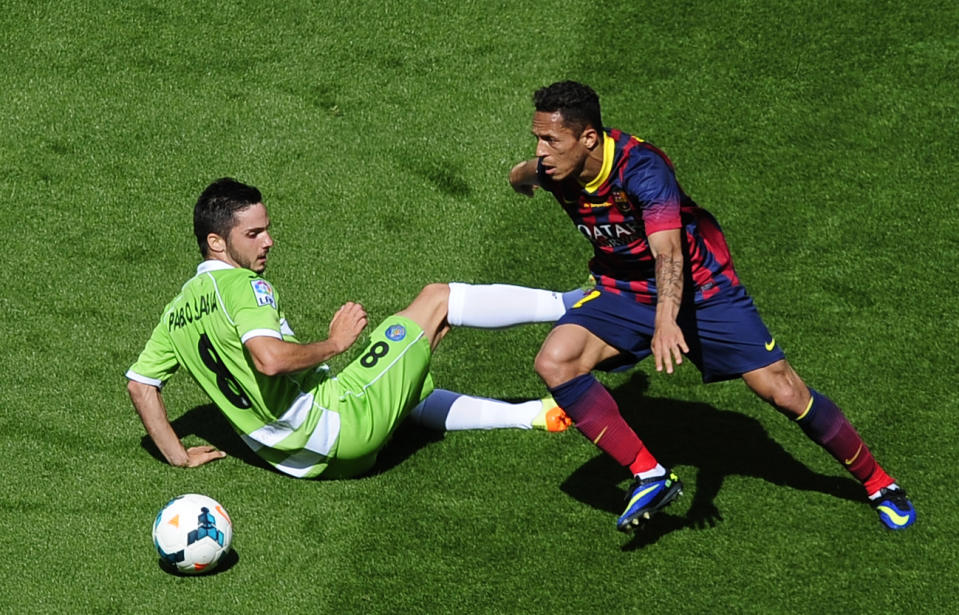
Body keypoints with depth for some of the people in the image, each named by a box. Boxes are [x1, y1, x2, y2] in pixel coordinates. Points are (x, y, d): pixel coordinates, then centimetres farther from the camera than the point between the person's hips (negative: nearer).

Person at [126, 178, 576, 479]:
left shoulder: (178, 311, 9)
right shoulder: (242, 286, -16)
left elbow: (139, 384, 12)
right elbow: (271, 360, -32)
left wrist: (179, 456, 15)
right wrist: (335, 343, -16)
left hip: (302, 459, 8)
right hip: (338, 422, -8)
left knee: (414, 394, 35)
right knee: (436, 298, 3)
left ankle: (529, 414, 37)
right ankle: (564, 306, 12)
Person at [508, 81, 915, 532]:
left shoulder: (642, 168, -33)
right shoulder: (554, 172, -14)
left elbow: (667, 251, -46)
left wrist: (667, 321, -63)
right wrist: (522, 175, 38)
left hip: (700, 288, -5)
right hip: (624, 292, 5)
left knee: (785, 392, -7)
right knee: (554, 362, -22)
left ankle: (877, 482, 16)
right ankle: (650, 477, -16)